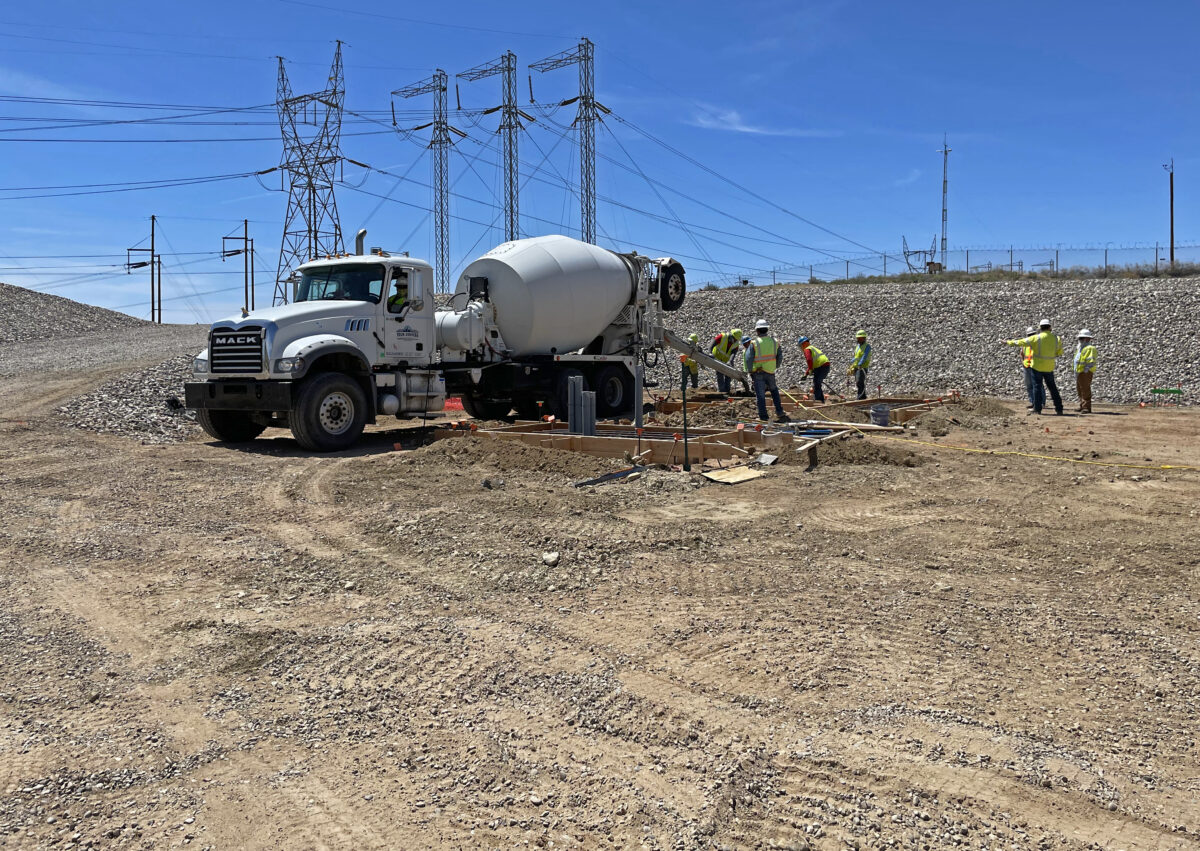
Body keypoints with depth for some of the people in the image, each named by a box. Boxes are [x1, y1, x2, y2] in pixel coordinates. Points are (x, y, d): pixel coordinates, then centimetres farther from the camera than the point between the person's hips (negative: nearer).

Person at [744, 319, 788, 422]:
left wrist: (750, 371, 0)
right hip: (770, 372, 3)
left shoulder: (754, 343, -11)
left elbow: (748, 359, -13)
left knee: (760, 395, 2)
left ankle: (763, 416, 4)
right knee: (774, 391, 23)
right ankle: (780, 412, 17)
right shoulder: (774, 341, 2)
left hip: (758, 373, -3)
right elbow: (780, 356, 8)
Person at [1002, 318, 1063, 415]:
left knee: (1037, 386, 4)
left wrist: (1008, 342, 5)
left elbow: (1020, 342, -5)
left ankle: (1037, 408, 3)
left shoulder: (1036, 338, -11)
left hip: (1037, 366, -3)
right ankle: (1059, 409, 13)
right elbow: (1059, 353, 11)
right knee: (1052, 387, 12)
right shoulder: (1056, 338, 0)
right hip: (1049, 367, 3)